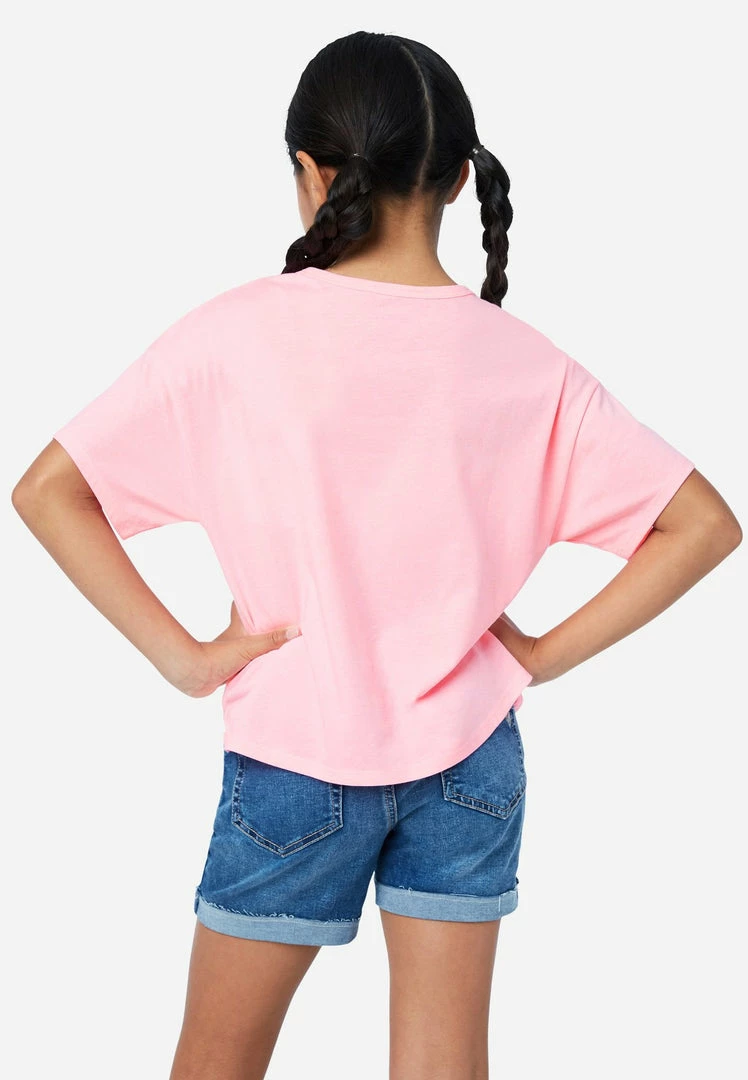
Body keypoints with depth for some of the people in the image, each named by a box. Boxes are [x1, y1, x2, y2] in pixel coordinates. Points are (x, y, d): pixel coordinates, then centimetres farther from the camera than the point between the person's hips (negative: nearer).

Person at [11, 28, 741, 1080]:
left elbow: (46, 491, -14)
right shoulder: (525, 363, -8)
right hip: (469, 757, 2)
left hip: (294, 757, -2)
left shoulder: (237, 335, -13)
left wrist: (182, 656, -10)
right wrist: (545, 653, -2)